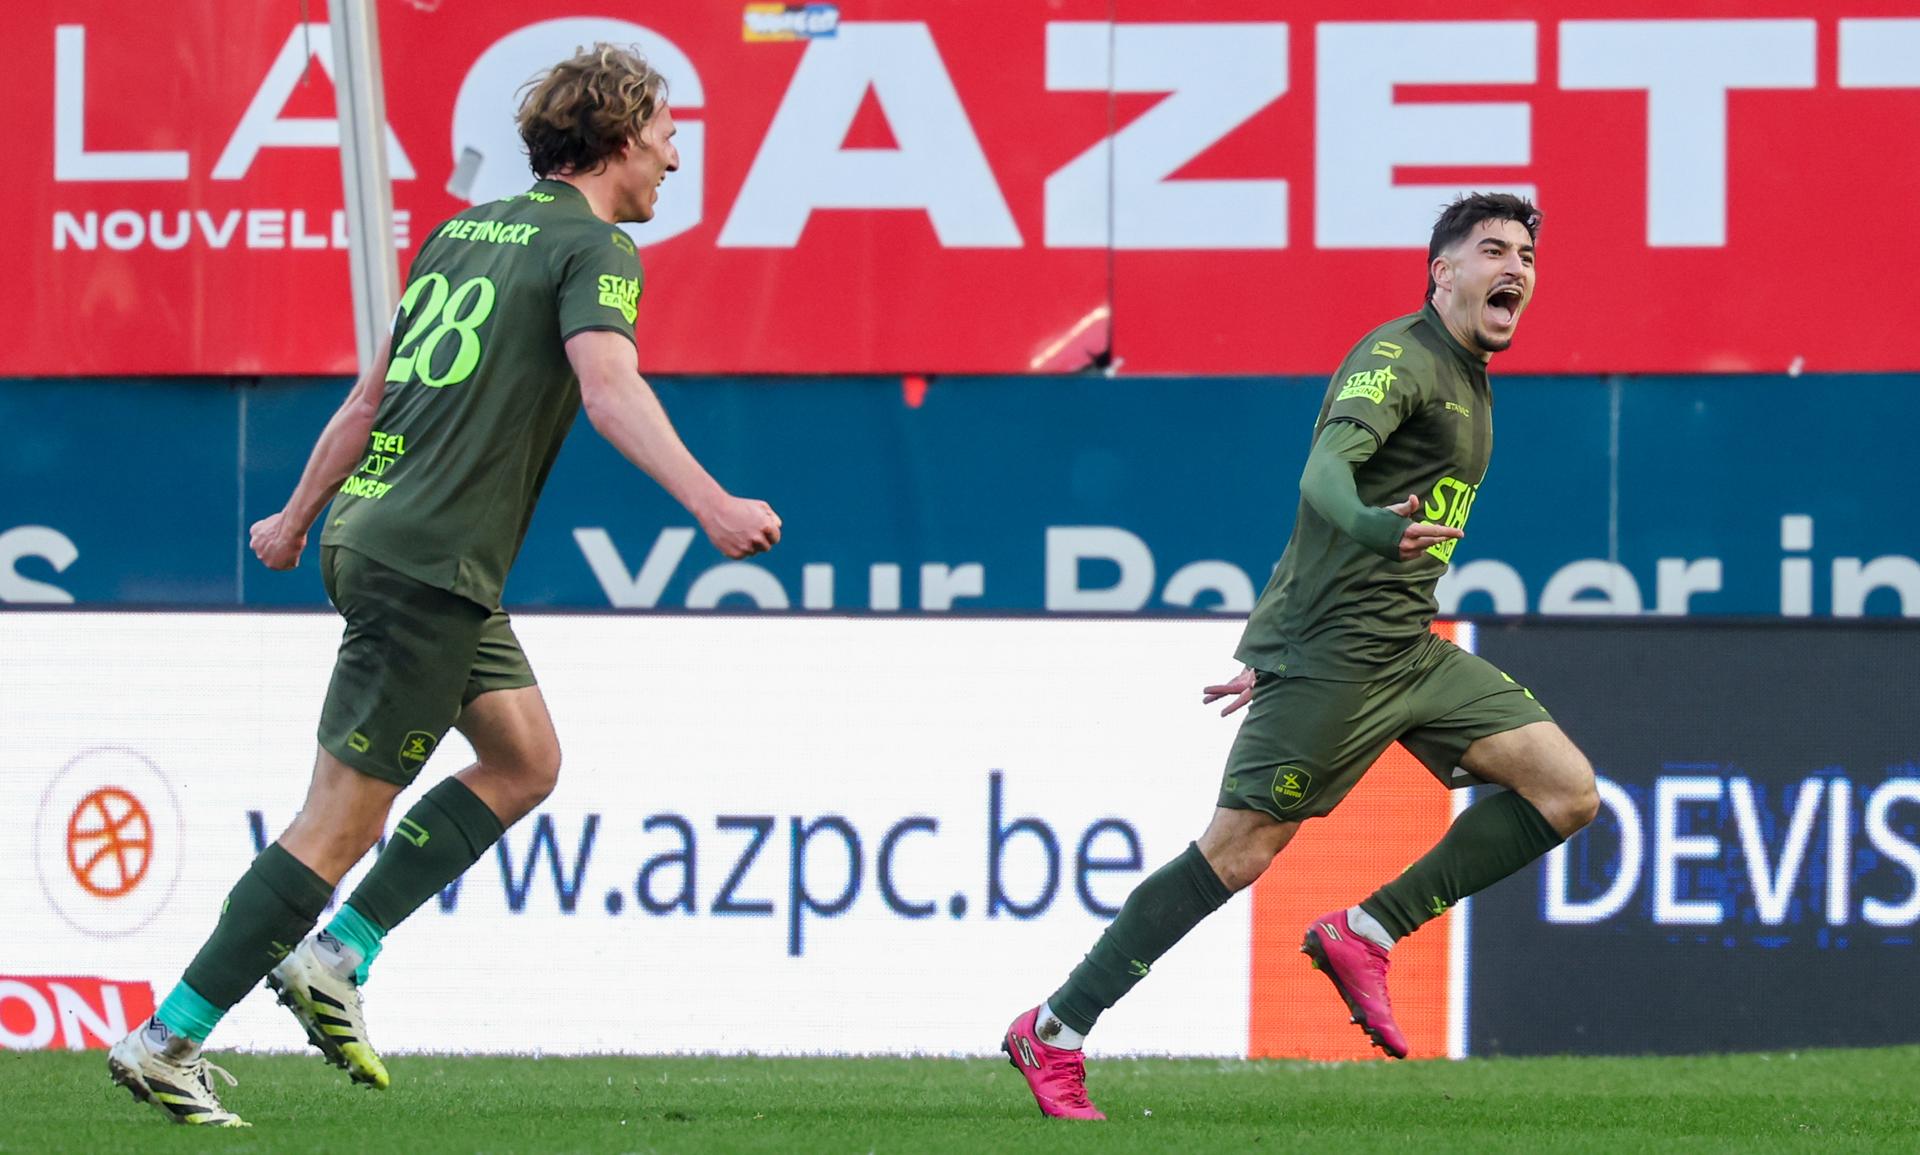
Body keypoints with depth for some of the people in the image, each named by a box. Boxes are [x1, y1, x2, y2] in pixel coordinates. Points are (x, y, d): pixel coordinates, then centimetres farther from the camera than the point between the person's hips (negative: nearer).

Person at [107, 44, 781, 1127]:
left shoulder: (466, 233, 17)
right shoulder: (593, 249, -7)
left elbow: (373, 392, 24)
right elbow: (610, 387, -25)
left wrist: (300, 514, 34)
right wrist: (711, 503, -36)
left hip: (372, 530, 9)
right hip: (430, 561, -9)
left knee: (524, 759, 19)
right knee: (340, 824, -6)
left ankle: (335, 957, 15)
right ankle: (166, 1043, -6)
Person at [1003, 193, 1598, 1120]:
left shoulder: (1467, 384, 20)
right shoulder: (1399, 358, -9)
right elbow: (1327, 467, -28)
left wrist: (1267, 654, 27)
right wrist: (1373, 526, -50)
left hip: (1411, 652, 9)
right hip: (1336, 653, -9)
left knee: (1567, 792, -3)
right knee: (1238, 850, -9)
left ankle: (1365, 935, -1)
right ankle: (1053, 1033, -2)